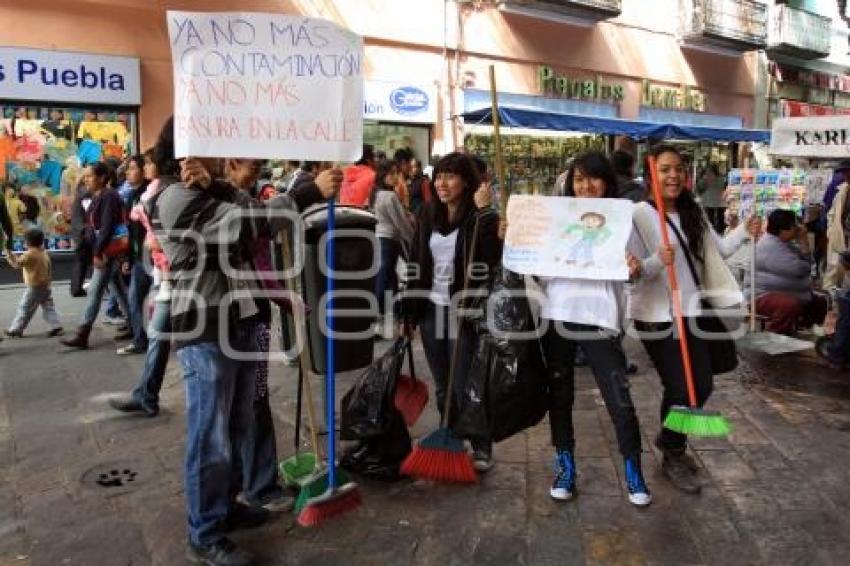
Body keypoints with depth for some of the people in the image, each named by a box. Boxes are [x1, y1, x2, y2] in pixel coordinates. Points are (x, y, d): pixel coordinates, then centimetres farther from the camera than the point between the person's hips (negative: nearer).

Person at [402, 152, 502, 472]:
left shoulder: (481, 218, -9)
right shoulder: (428, 215, 7)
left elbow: (492, 262, -25)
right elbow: (416, 264, 10)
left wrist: (484, 213, -29)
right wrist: (408, 312, 9)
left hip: (463, 312, -5)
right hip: (431, 310, 5)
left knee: (465, 386, 0)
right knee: (442, 387, 15)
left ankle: (482, 449, 17)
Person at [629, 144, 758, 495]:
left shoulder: (693, 213, 6)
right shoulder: (639, 215, -15)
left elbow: (716, 252, 17)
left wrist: (744, 232, 4)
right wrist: (657, 262, -35)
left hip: (690, 312, 7)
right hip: (656, 316, -7)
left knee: (702, 386, 13)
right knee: (679, 388, 0)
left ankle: (669, 438, 38)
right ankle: (672, 459, 23)